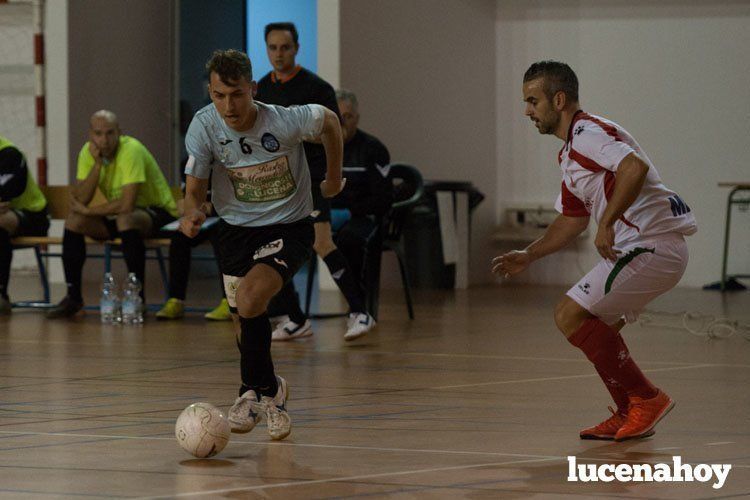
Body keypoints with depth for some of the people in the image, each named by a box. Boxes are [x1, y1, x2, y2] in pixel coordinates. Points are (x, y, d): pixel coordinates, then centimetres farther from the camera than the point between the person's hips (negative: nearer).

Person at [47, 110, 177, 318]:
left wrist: (87, 210, -22)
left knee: (125, 219, -37)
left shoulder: (131, 150, -27)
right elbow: (80, 200, -16)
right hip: (118, 215, 6)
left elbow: (127, 204, -35)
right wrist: (97, 164, -26)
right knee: (73, 221, -12)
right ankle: (73, 297, -4)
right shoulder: (88, 152, -7)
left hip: (158, 213, -6)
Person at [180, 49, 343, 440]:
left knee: (248, 301, -24)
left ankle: (254, 390, 0)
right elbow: (195, 185, -10)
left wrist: (333, 177, 10)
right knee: (247, 321, 5)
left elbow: (330, 121, -2)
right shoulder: (204, 126, -17)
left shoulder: (285, 121, -24)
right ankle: (270, 393, 33)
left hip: (288, 228, -4)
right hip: (235, 229, 4)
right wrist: (191, 214, -33)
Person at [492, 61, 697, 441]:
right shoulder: (570, 152, 22)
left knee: (571, 315, -13)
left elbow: (635, 166, -30)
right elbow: (572, 219, 30)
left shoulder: (587, 132, -11)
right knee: (596, 328, 18)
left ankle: (646, 399, -8)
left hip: (651, 245, -11)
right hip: (653, 249, 11)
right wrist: (528, 255, 21)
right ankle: (629, 416, 19)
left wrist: (608, 222, -29)